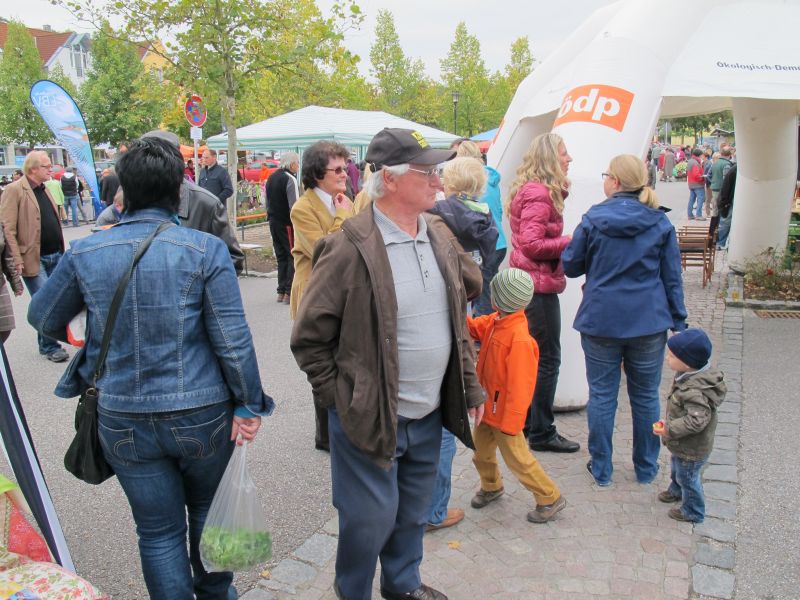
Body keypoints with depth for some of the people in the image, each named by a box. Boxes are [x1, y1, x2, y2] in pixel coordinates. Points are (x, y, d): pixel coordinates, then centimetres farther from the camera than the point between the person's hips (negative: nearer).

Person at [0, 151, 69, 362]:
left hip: (55, 257, 8)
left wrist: (61, 250, 15)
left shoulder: (44, 189, 15)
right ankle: (49, 347, 10)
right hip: (34, 259, -7)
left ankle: (46, 341, 27)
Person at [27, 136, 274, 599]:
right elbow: (232, 338, -14)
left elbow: (44, 318, 12)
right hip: (201, 414, -1)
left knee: (159, 533, 15)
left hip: (123, 419, 1)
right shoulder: (205, 249, -13)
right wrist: (249, 404, -3)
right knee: (208, 512, 24)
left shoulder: (85, 254, -4)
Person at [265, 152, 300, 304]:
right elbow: (294, 206, -18)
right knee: (293, 257, -2)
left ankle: (281, 291, 16)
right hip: (287, 224, -8)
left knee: (281, 256, 14)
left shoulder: (271, 178, 14)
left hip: (274, 222, 8)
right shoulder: (289, 179, -13)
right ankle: (289, 292, -5)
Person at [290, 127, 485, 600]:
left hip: (430, 416, 6)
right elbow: (309, 338, -11)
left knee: (413, 512, 22)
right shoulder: (350, 249, -18)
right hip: (370, 417, -6)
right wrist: (340, 397, -9)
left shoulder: (440, 236, 4)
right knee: (371, 518, 8)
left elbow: (458, 321, 13)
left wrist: (471, 387, 11)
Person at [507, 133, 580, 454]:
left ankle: (524, 422, 30)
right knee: (547, 358, -1)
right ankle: (542, 433, 9)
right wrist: (570, 242, -16)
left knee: (531, 354, 18)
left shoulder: (530, 190, 14)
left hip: (527, 281, 11)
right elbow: (532, 244, -24)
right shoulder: (539, 194, -18)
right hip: (539, 285, -11)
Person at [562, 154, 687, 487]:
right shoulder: (660, 223, -2)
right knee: (646, 396, 14)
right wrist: (678, 322, 9)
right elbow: (672, 278, 2)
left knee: (602, 395, 10)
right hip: (649, 323, 2)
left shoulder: (593, 220, -7)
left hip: (601, 322, -1)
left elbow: (571, 266, 2)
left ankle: (601, 469, 20)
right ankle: (646, 468, 28)